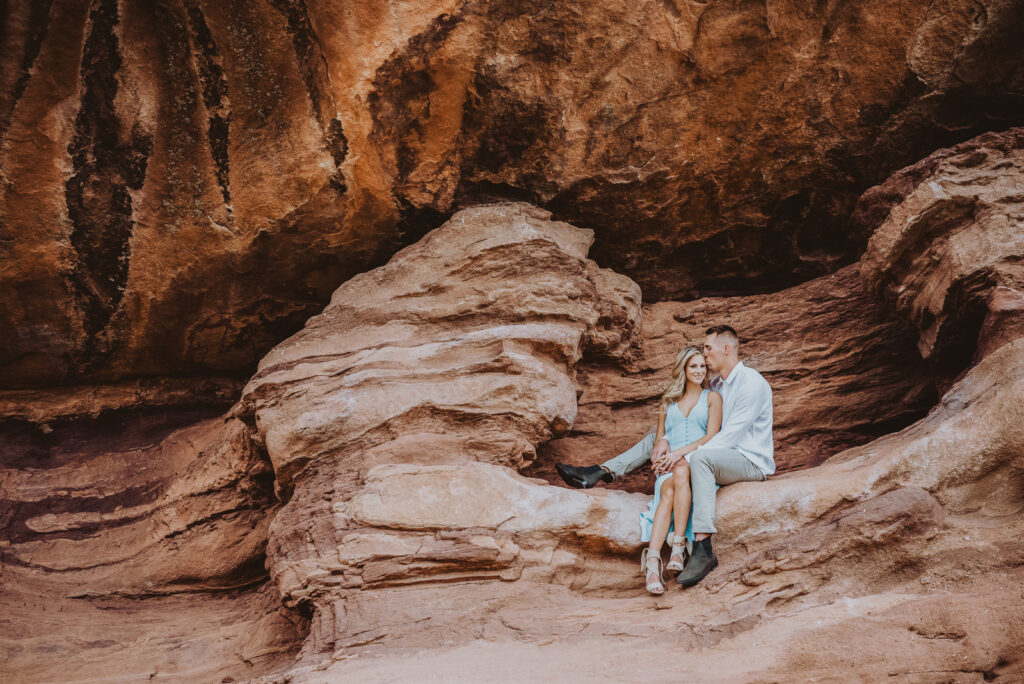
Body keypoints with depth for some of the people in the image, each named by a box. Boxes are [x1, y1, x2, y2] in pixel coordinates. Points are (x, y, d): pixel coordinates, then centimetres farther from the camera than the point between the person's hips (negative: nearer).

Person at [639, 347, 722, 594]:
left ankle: (678, 546, -46)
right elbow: (659, 437, 23)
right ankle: (653, 560, -53)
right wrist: (661, 456, -1)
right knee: (668, 493, -34)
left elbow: (712, 436, 1)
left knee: (681, 472, -40)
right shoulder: (668, 400, 24)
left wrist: (680, 452, -12)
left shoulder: (712, 397, 14)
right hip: (670, 467, 2)